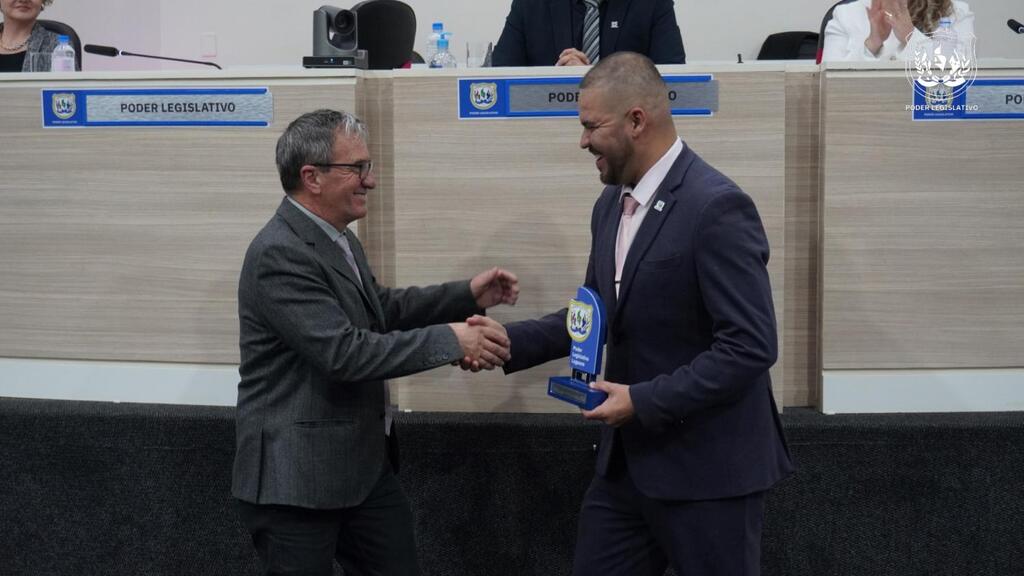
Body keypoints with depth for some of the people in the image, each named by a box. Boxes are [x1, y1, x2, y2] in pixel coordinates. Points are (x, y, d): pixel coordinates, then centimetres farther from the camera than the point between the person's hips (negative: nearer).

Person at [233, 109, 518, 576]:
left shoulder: (335, 239, 9)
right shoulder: (280, 254, -21)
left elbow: (380, 308, 22)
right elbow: (344, 352, -27)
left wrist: (467, 296, 10)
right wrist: (450, 340, -23)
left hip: (364, 463, 9)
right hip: (295, 476, -9)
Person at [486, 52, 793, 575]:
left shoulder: (716, 207, -19)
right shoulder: (611, 204, 8)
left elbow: (751, 347, -22)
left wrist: (645, 402, -22)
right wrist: (508, 341, 4)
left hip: (707, 464, -8)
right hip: (628, 458, 8)